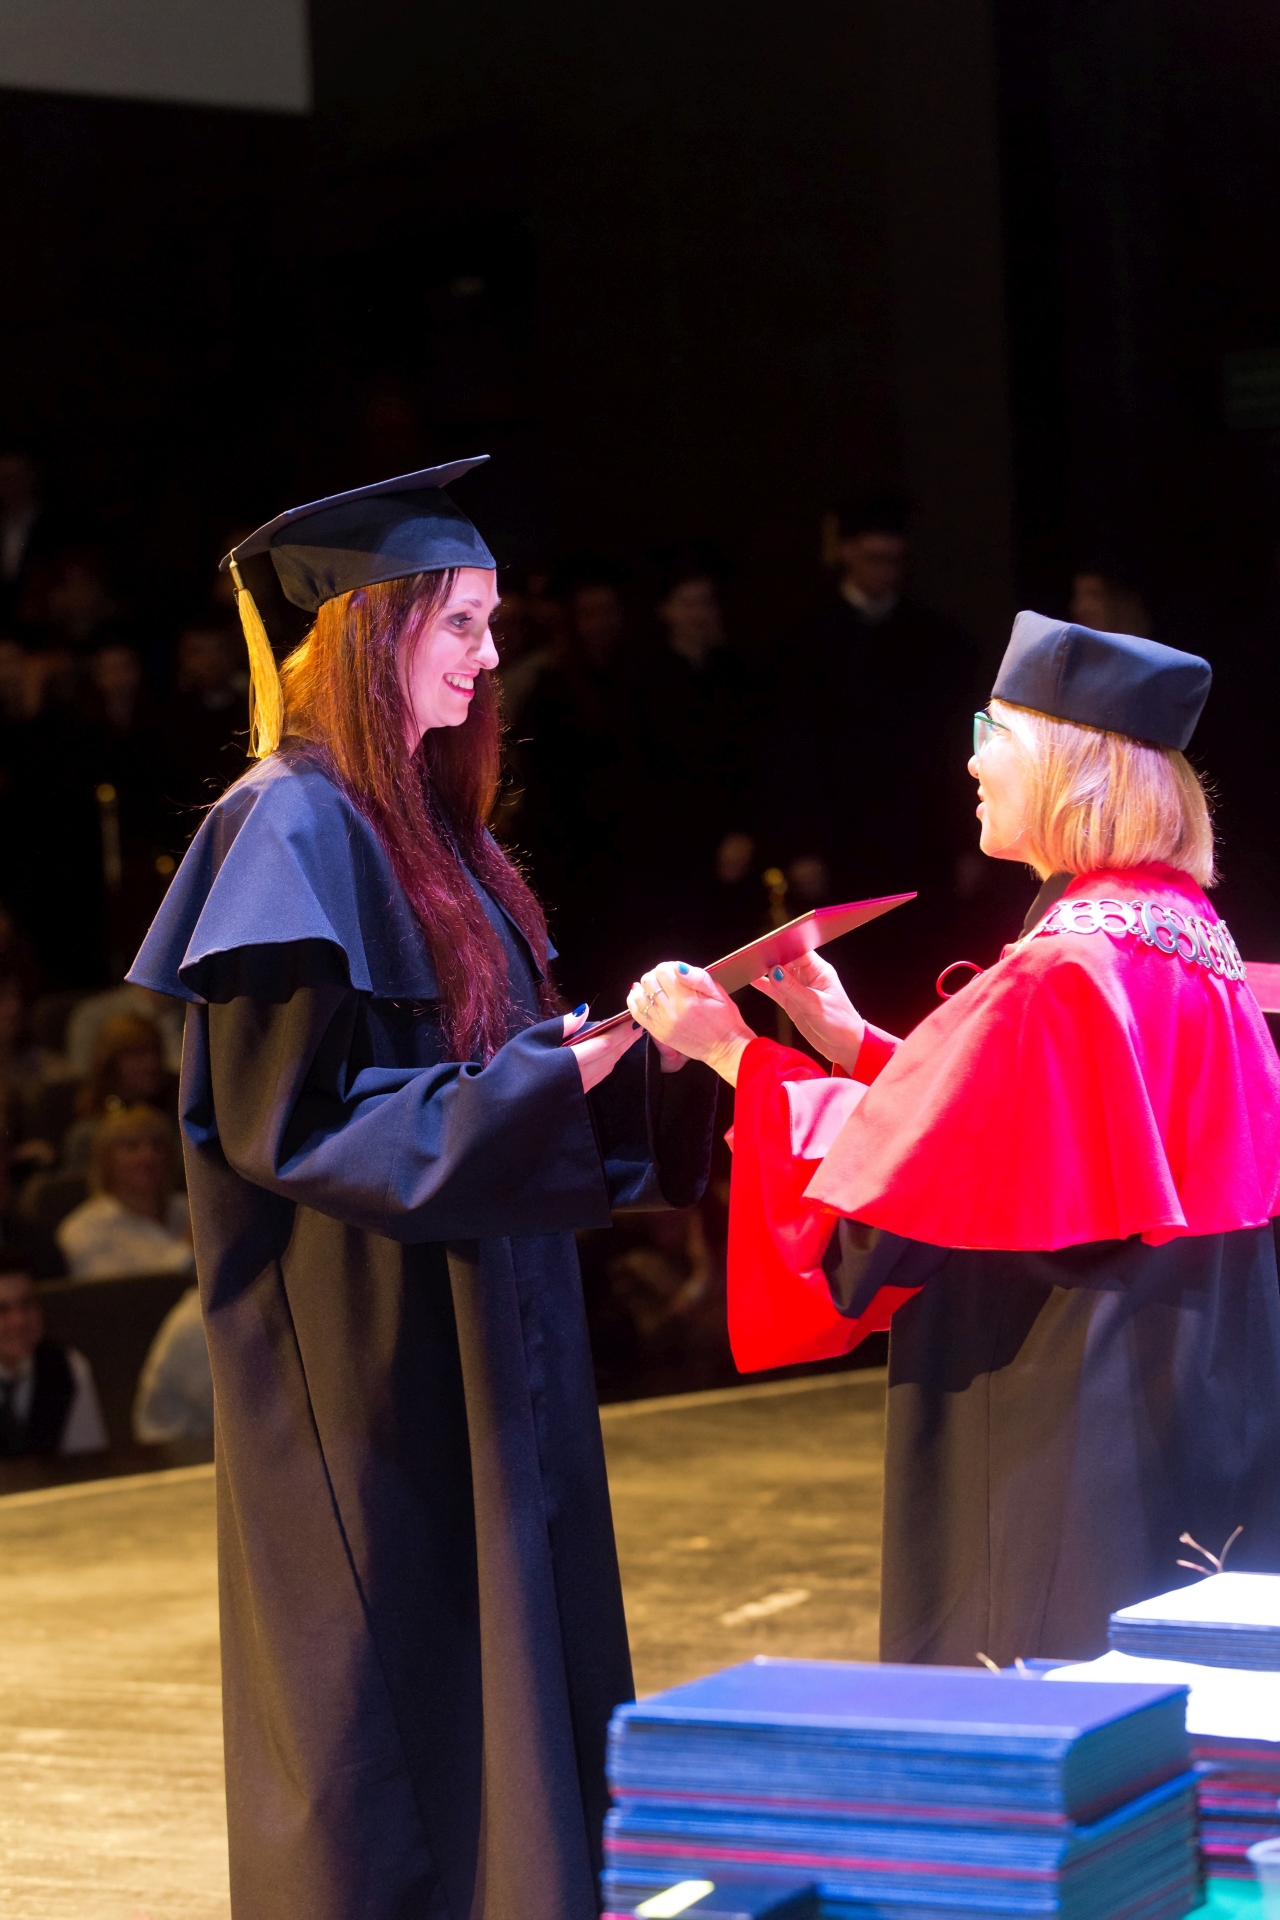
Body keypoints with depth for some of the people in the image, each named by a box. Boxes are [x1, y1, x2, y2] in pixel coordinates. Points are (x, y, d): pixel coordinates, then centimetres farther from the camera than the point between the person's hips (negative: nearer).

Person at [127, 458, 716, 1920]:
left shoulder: (428, 827, 13)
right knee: (382, 1691, -2)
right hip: (364, 1351, -9)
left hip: (473, 1347, 9)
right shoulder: (291, 830, -14)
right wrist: (531, 1086, -22)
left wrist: (623, 1049, 2)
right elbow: (284, 1116, -20)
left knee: (499, 1674, 11)